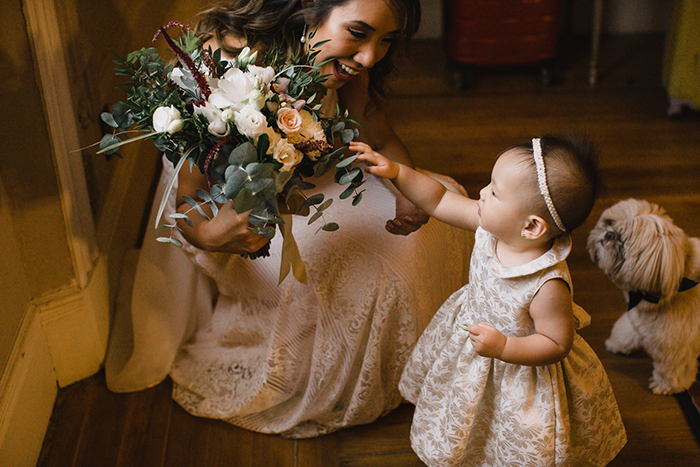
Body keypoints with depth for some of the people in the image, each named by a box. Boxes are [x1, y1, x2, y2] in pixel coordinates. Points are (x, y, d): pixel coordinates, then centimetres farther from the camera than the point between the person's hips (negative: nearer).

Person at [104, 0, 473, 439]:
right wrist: (209, 235, -54)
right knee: (363, 277, -27)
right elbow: (188, 204, -29)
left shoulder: (343, 54, -18)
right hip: (235, 210, -6)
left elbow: (374, 130, -3)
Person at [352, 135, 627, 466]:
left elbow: (557, 344, -27)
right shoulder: (491, 227, -21)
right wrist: (396, 172, -17)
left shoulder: (547, 286, -39)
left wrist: (503, 347, -37)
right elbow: (439, 202, -10)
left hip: (519, 373, -7)